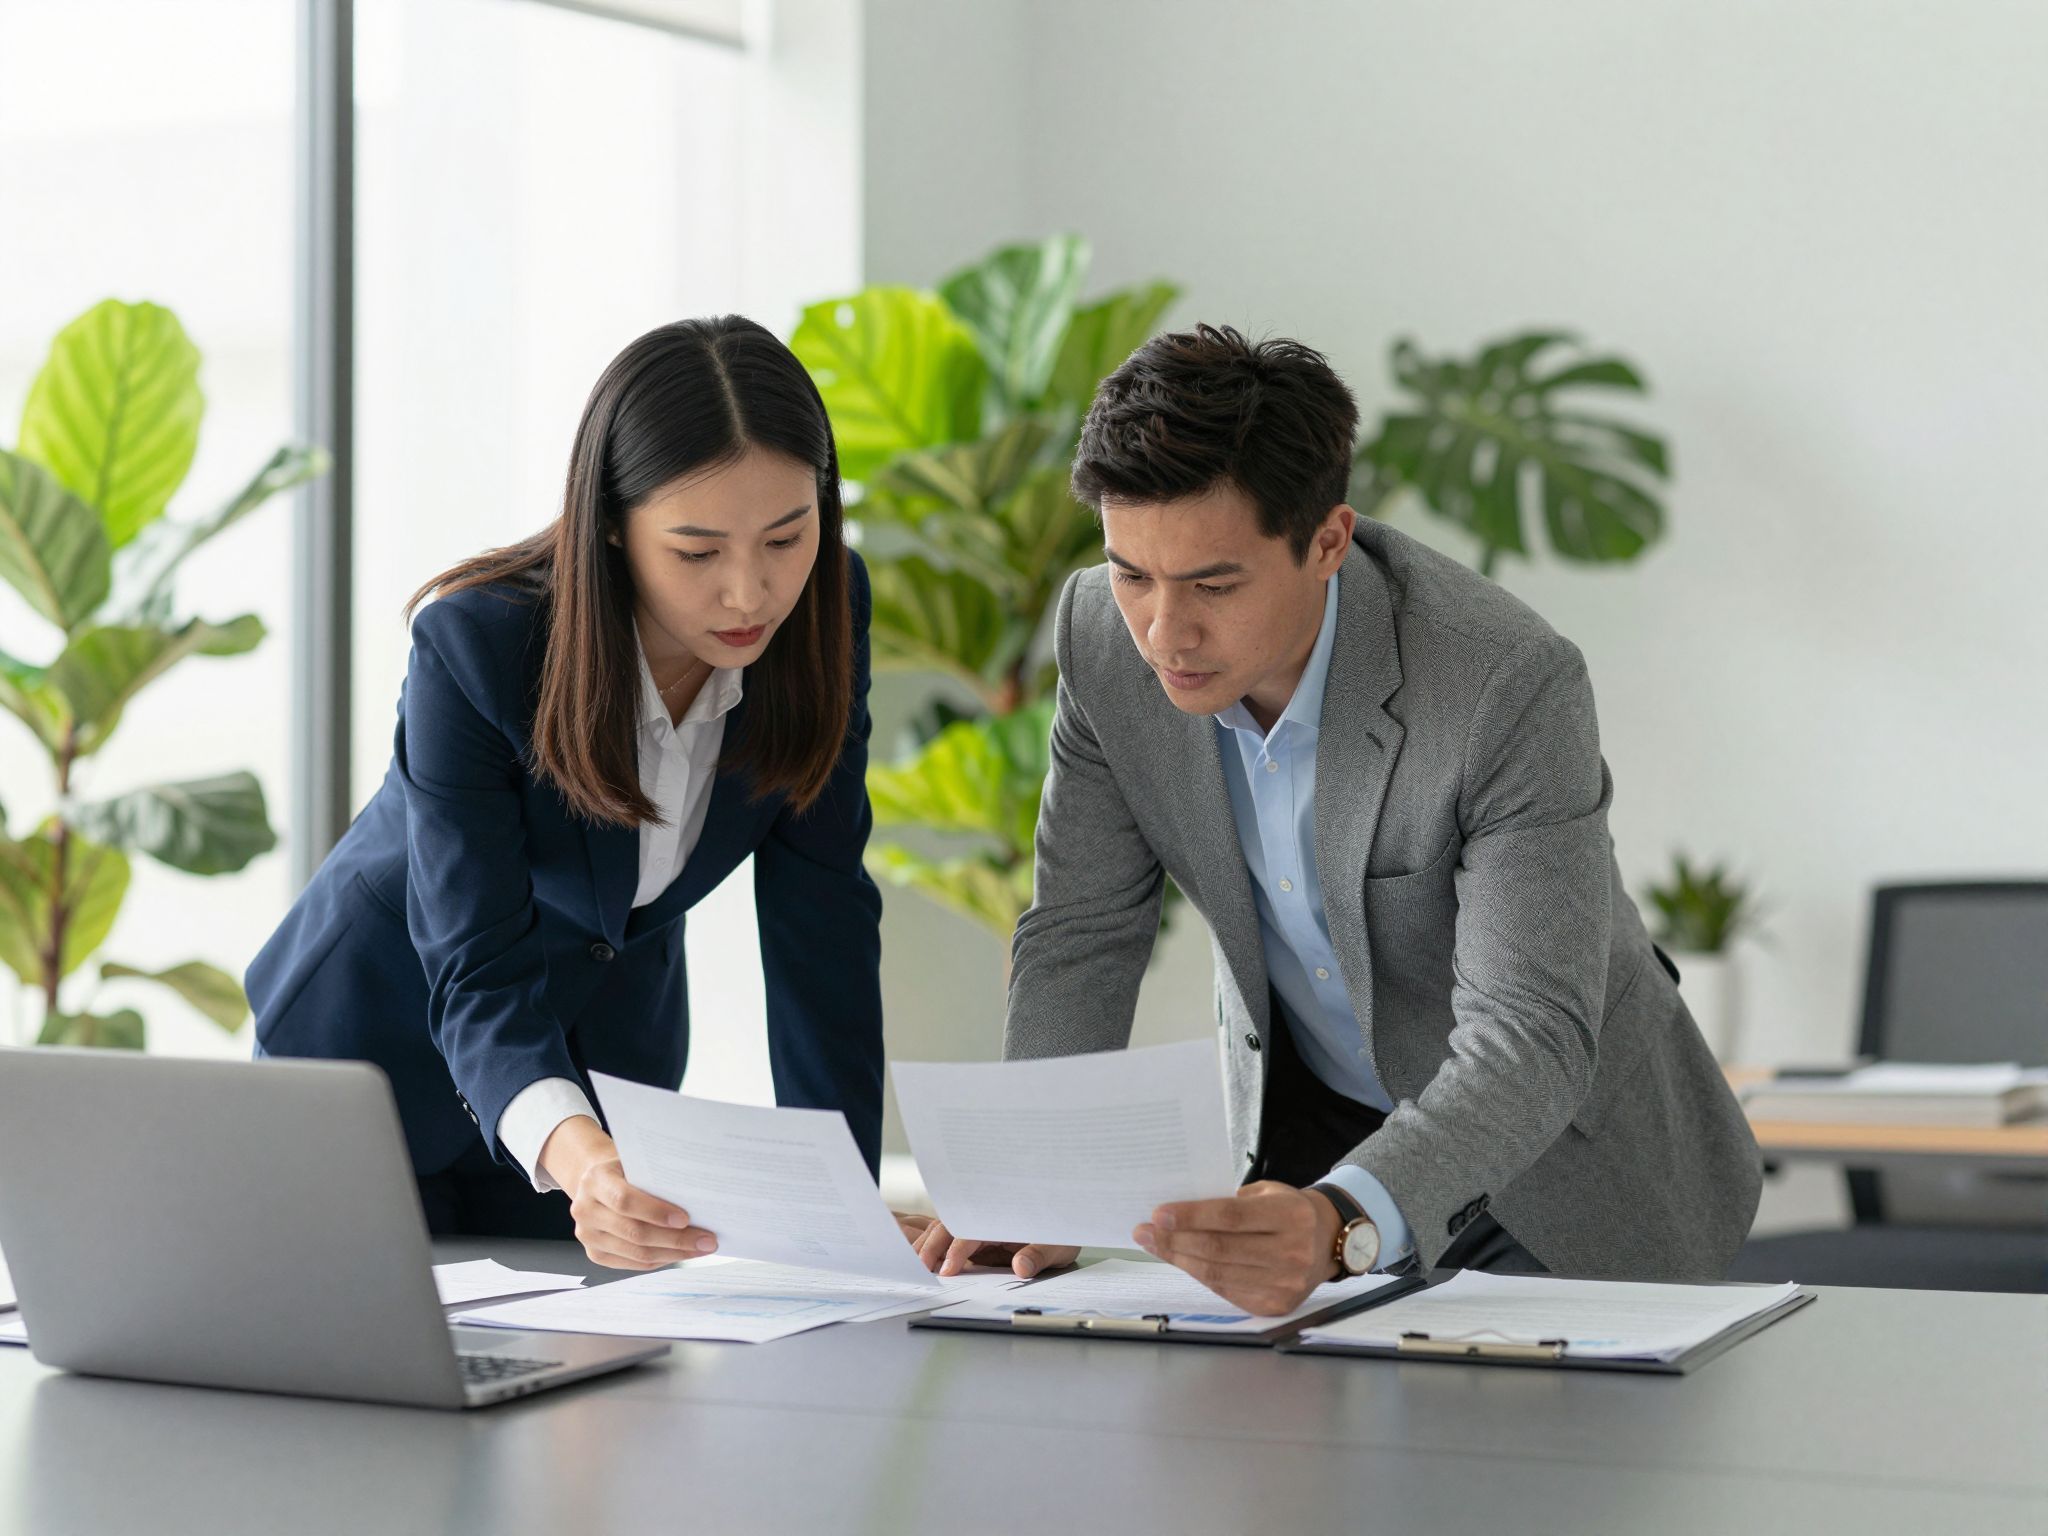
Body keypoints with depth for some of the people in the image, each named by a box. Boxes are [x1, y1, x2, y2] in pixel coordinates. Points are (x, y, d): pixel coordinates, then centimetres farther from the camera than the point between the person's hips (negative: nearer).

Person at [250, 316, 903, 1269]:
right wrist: (573, 1150, -56)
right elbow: (476, 975, -35)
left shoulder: (822, 609, -21)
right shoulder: (475, 644, -33)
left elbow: (819, 910, -15)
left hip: (613, 1048, 4)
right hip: (386, 1039, -3)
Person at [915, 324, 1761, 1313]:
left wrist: (1343, 1225, -52)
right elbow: (1082, 932, -5)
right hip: (1304, 1122, 3)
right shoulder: (1105, 635, -15)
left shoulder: (1509, 686, -31)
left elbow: (1530, 1037, -35)